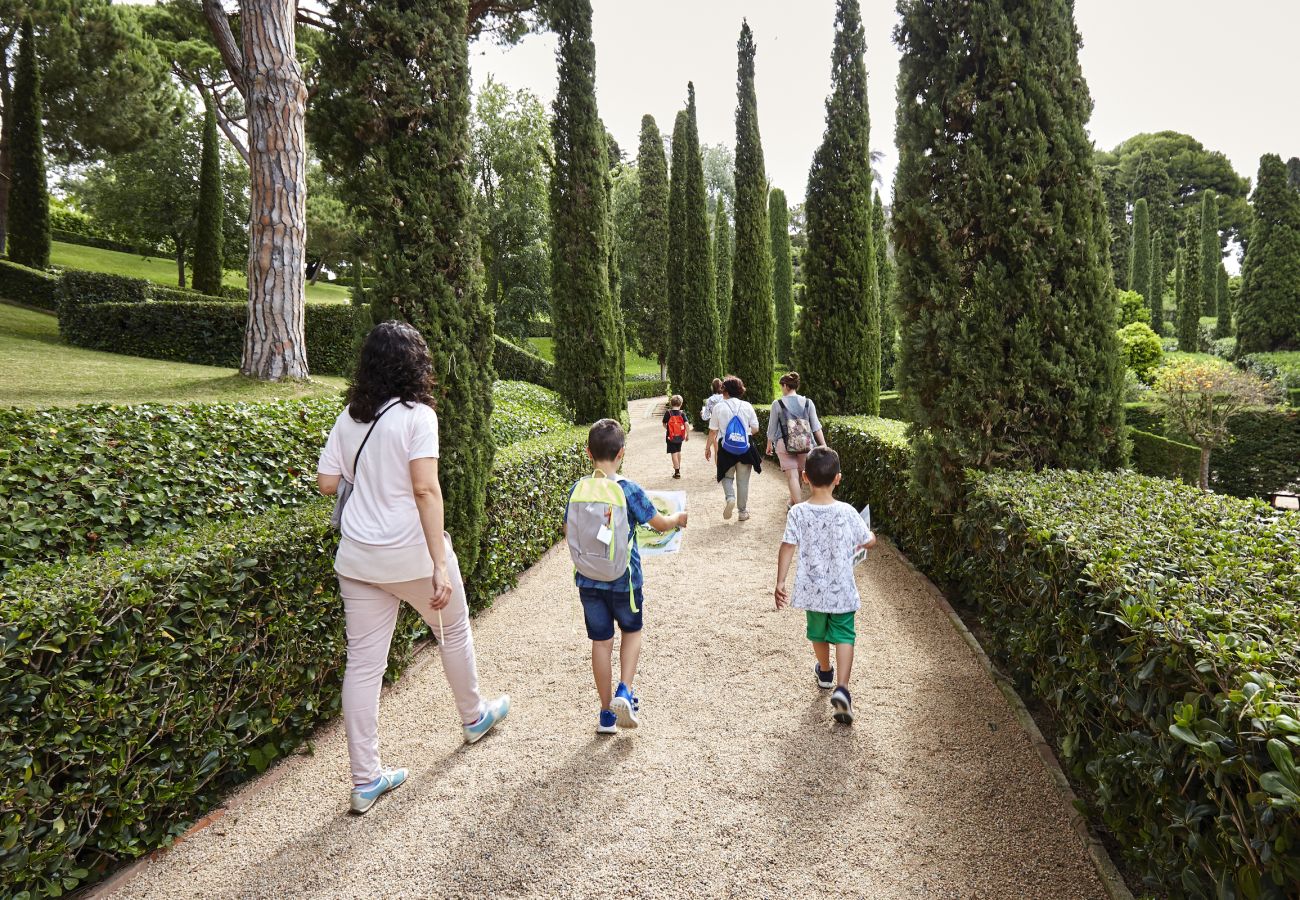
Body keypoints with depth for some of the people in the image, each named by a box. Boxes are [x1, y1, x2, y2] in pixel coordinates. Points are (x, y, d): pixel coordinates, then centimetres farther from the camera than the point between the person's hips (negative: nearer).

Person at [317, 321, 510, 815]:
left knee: (363, 662, 9)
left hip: (357, 556, 5)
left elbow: (326, 482, 4)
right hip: (410, 553, -5)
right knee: (454, 632, 20)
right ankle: (474, 717, 42)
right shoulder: (417, 415, -13)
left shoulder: (350, 417, 5)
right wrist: (441, 564, -22)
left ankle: (366, 779, 17)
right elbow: (425, 489, -21)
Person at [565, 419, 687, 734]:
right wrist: (678, 517, 15)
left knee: (601, 641, 12)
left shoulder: (577, 490, -6)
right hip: (624, 580, -3)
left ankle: (606, 713, 21)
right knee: (632, 631, 22)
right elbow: (661, 523, -6)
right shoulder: (628, 490, -16)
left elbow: (568, 532, 6)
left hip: (587, 580, 3)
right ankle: (624, 692, 6)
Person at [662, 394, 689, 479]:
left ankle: (677, 472, 0)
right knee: (678, 452, 24)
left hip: (671, 437, -3)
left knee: (674, 454, 1)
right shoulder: (682, 413, -7)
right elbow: (686, 424, -14)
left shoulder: (668, 413, -11)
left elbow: (664, 424, -2)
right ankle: (678, 467, 44)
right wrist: (688, 435, -5)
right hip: (680, 437, 3)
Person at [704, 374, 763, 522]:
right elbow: (755, 429, -1)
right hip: (745, 448, 1)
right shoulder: (747, 406, -3)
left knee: (727, 476, 18)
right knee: (743, 481, 12)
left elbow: (713, 431, -4)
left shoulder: (718, 407, -6)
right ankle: (743, 511, 18)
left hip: (726, 449, -1)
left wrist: (708, 447, 8)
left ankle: (730, 497, -10)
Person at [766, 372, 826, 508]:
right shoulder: (807, 403, 1)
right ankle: (793, 504, 33)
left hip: (784, 445, -3)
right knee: (799, 476, 17)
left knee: (792, 477, -4)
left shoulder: (777, 404, -5)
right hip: (805, 445, 3)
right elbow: (816, 427, -1)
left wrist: (769, 445, 16)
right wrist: (823, 444, 2)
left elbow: (772, 428, 3)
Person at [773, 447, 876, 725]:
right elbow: (870, 541, -2)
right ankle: (841, 689, -10)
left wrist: (780, 582, -12)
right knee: (844, 636, 6)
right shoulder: (846, 512, -13)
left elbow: (787, 547, -17)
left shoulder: (798, 513, -13)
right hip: (842, 590, -2)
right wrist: (863, 538, 21)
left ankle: (824, 672, 46)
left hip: (812, 589, 2)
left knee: (818, 632, 23)